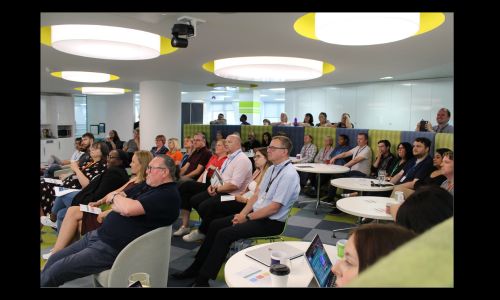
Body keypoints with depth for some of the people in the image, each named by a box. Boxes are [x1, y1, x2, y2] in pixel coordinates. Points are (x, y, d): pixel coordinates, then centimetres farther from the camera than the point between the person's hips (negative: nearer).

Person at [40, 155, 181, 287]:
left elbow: (128, 209, -27)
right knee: (54, 259, 11)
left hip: (113, 248, -9)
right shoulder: (147, 185, 11)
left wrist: (116, 197, -6)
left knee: (55, 271, -7)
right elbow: (110, 198, 13)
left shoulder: (169, 195, -18)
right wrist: (120, 203, -10)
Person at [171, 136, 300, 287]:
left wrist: (247, 217, -15)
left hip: (272, 222, -9)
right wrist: (242, 213, -3)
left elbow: (274, 208, -22)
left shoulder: (289, 175, -19)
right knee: (215, 225, 2)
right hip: (256, 214, 9)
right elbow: (257, 194, 10)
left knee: (225, 234, -20)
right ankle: (196, 268, 11)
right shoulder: (272, 168, 9)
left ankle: (203, 279, -6)